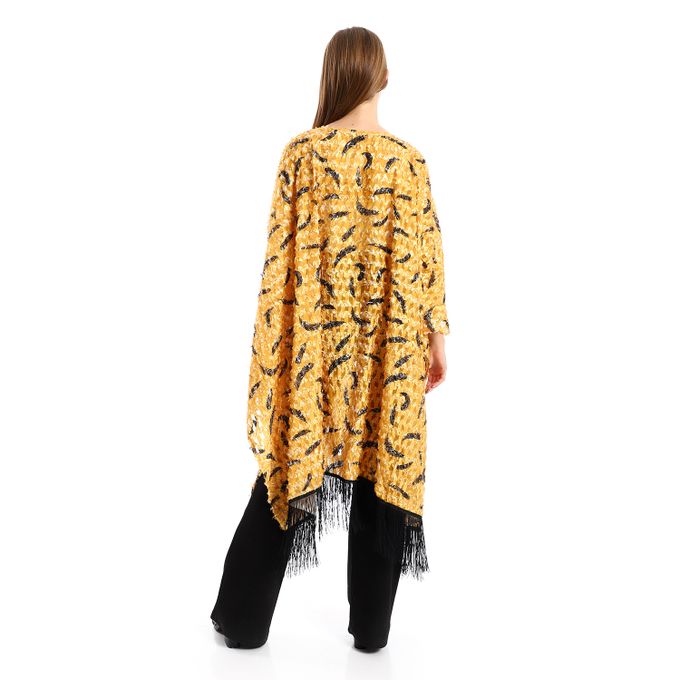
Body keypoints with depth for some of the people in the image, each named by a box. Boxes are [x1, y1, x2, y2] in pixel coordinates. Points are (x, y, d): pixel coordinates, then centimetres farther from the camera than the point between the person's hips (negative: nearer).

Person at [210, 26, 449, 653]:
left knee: (291, 462, 11)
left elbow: (281, 254, -4)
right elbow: (425, 258, -3)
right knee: (383, 465, 11)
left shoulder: (301, 153, -5)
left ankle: (244, 619, 22)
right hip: (387, 344, 0)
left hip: (312, 340, 1)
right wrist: (437, 337, 7)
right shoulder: (408, 161, -4)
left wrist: (275, 342, 3)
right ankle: (371, 626, 23)